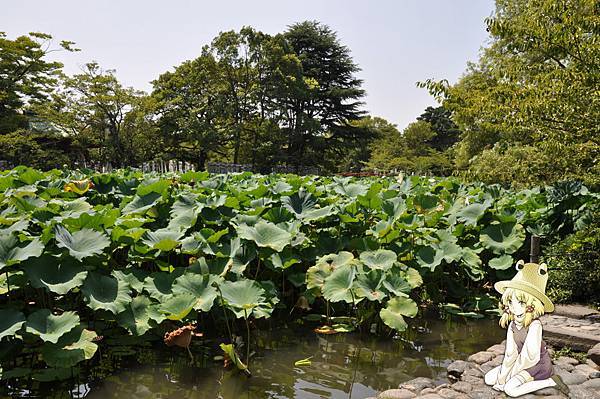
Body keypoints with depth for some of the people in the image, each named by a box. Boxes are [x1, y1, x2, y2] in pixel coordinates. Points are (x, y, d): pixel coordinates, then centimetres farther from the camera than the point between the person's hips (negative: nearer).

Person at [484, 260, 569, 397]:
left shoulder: (534, 326, -25)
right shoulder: (512, 325, -4)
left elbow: (529, 357, -26)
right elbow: (510, 354, -5)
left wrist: (506, 376, -19)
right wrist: (502, 375, -13)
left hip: (538, 364, -6)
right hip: (521, 363, 7)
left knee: (511, 389, -24)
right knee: (489, 379, -2)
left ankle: (551, 381, -8)